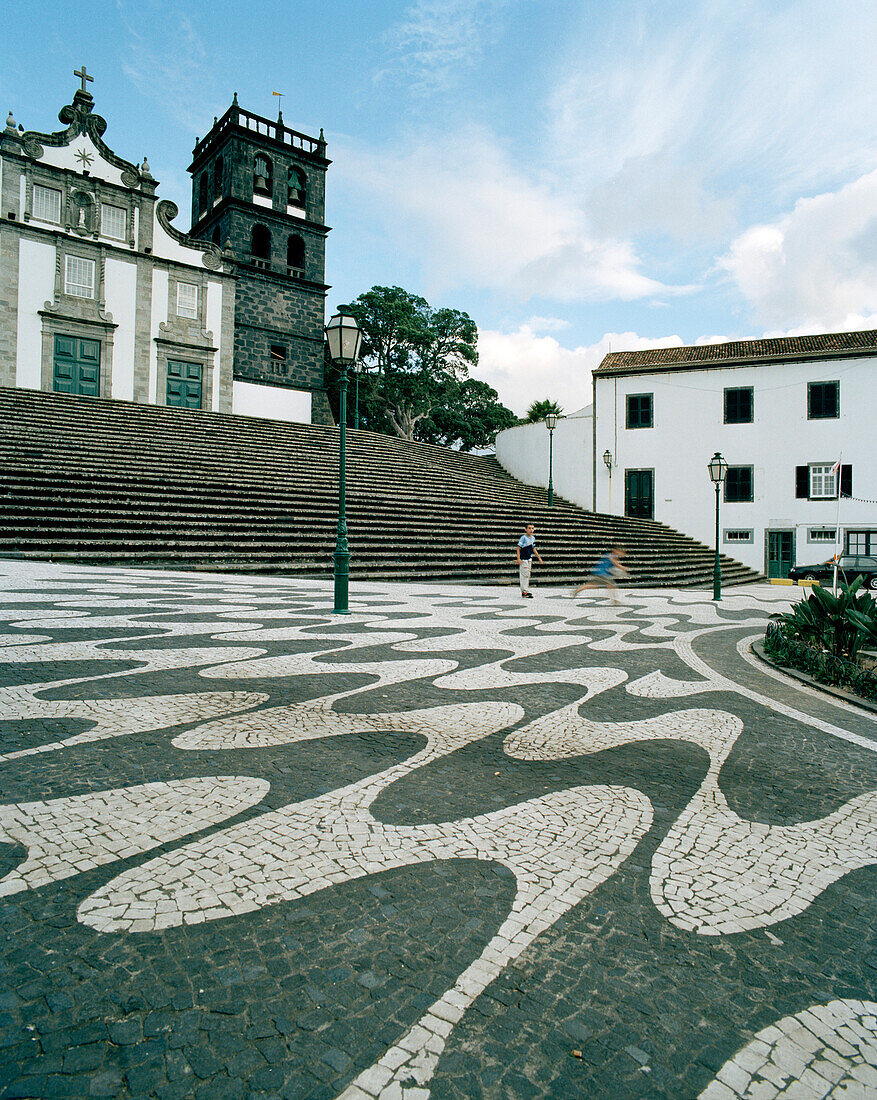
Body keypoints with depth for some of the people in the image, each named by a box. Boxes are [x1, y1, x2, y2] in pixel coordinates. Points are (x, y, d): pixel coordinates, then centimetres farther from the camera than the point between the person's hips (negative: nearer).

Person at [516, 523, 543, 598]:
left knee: (528, 575, 11)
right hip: (523, 559, -8)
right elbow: (518, 548, -13)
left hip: (529, 559, 8)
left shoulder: (533, 538, 8)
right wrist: (518, 559, -21)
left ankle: (524, 591, 18)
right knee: (524, 575, -8)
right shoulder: (523, 538, -13)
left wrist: (539, 558, 18)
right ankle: (525, 592, -7)